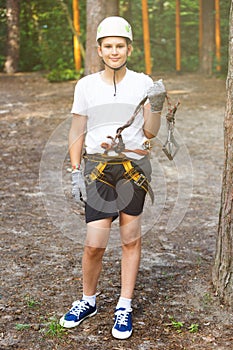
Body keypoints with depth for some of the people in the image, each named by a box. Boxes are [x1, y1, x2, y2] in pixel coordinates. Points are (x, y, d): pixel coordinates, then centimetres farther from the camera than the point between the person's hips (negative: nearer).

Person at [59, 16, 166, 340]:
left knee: (131, 240, 5)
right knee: (94, 244, -4)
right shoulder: (86, 86, 4)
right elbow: (77, 131, 8)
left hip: (134, 168, 0)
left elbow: (151, 132, 1)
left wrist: (157, 105, -15)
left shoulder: (143, 83, 3)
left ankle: (125, 307, 20)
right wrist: (76, 172, 3)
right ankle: (88, 301, 22)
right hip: (97, 169, 0)